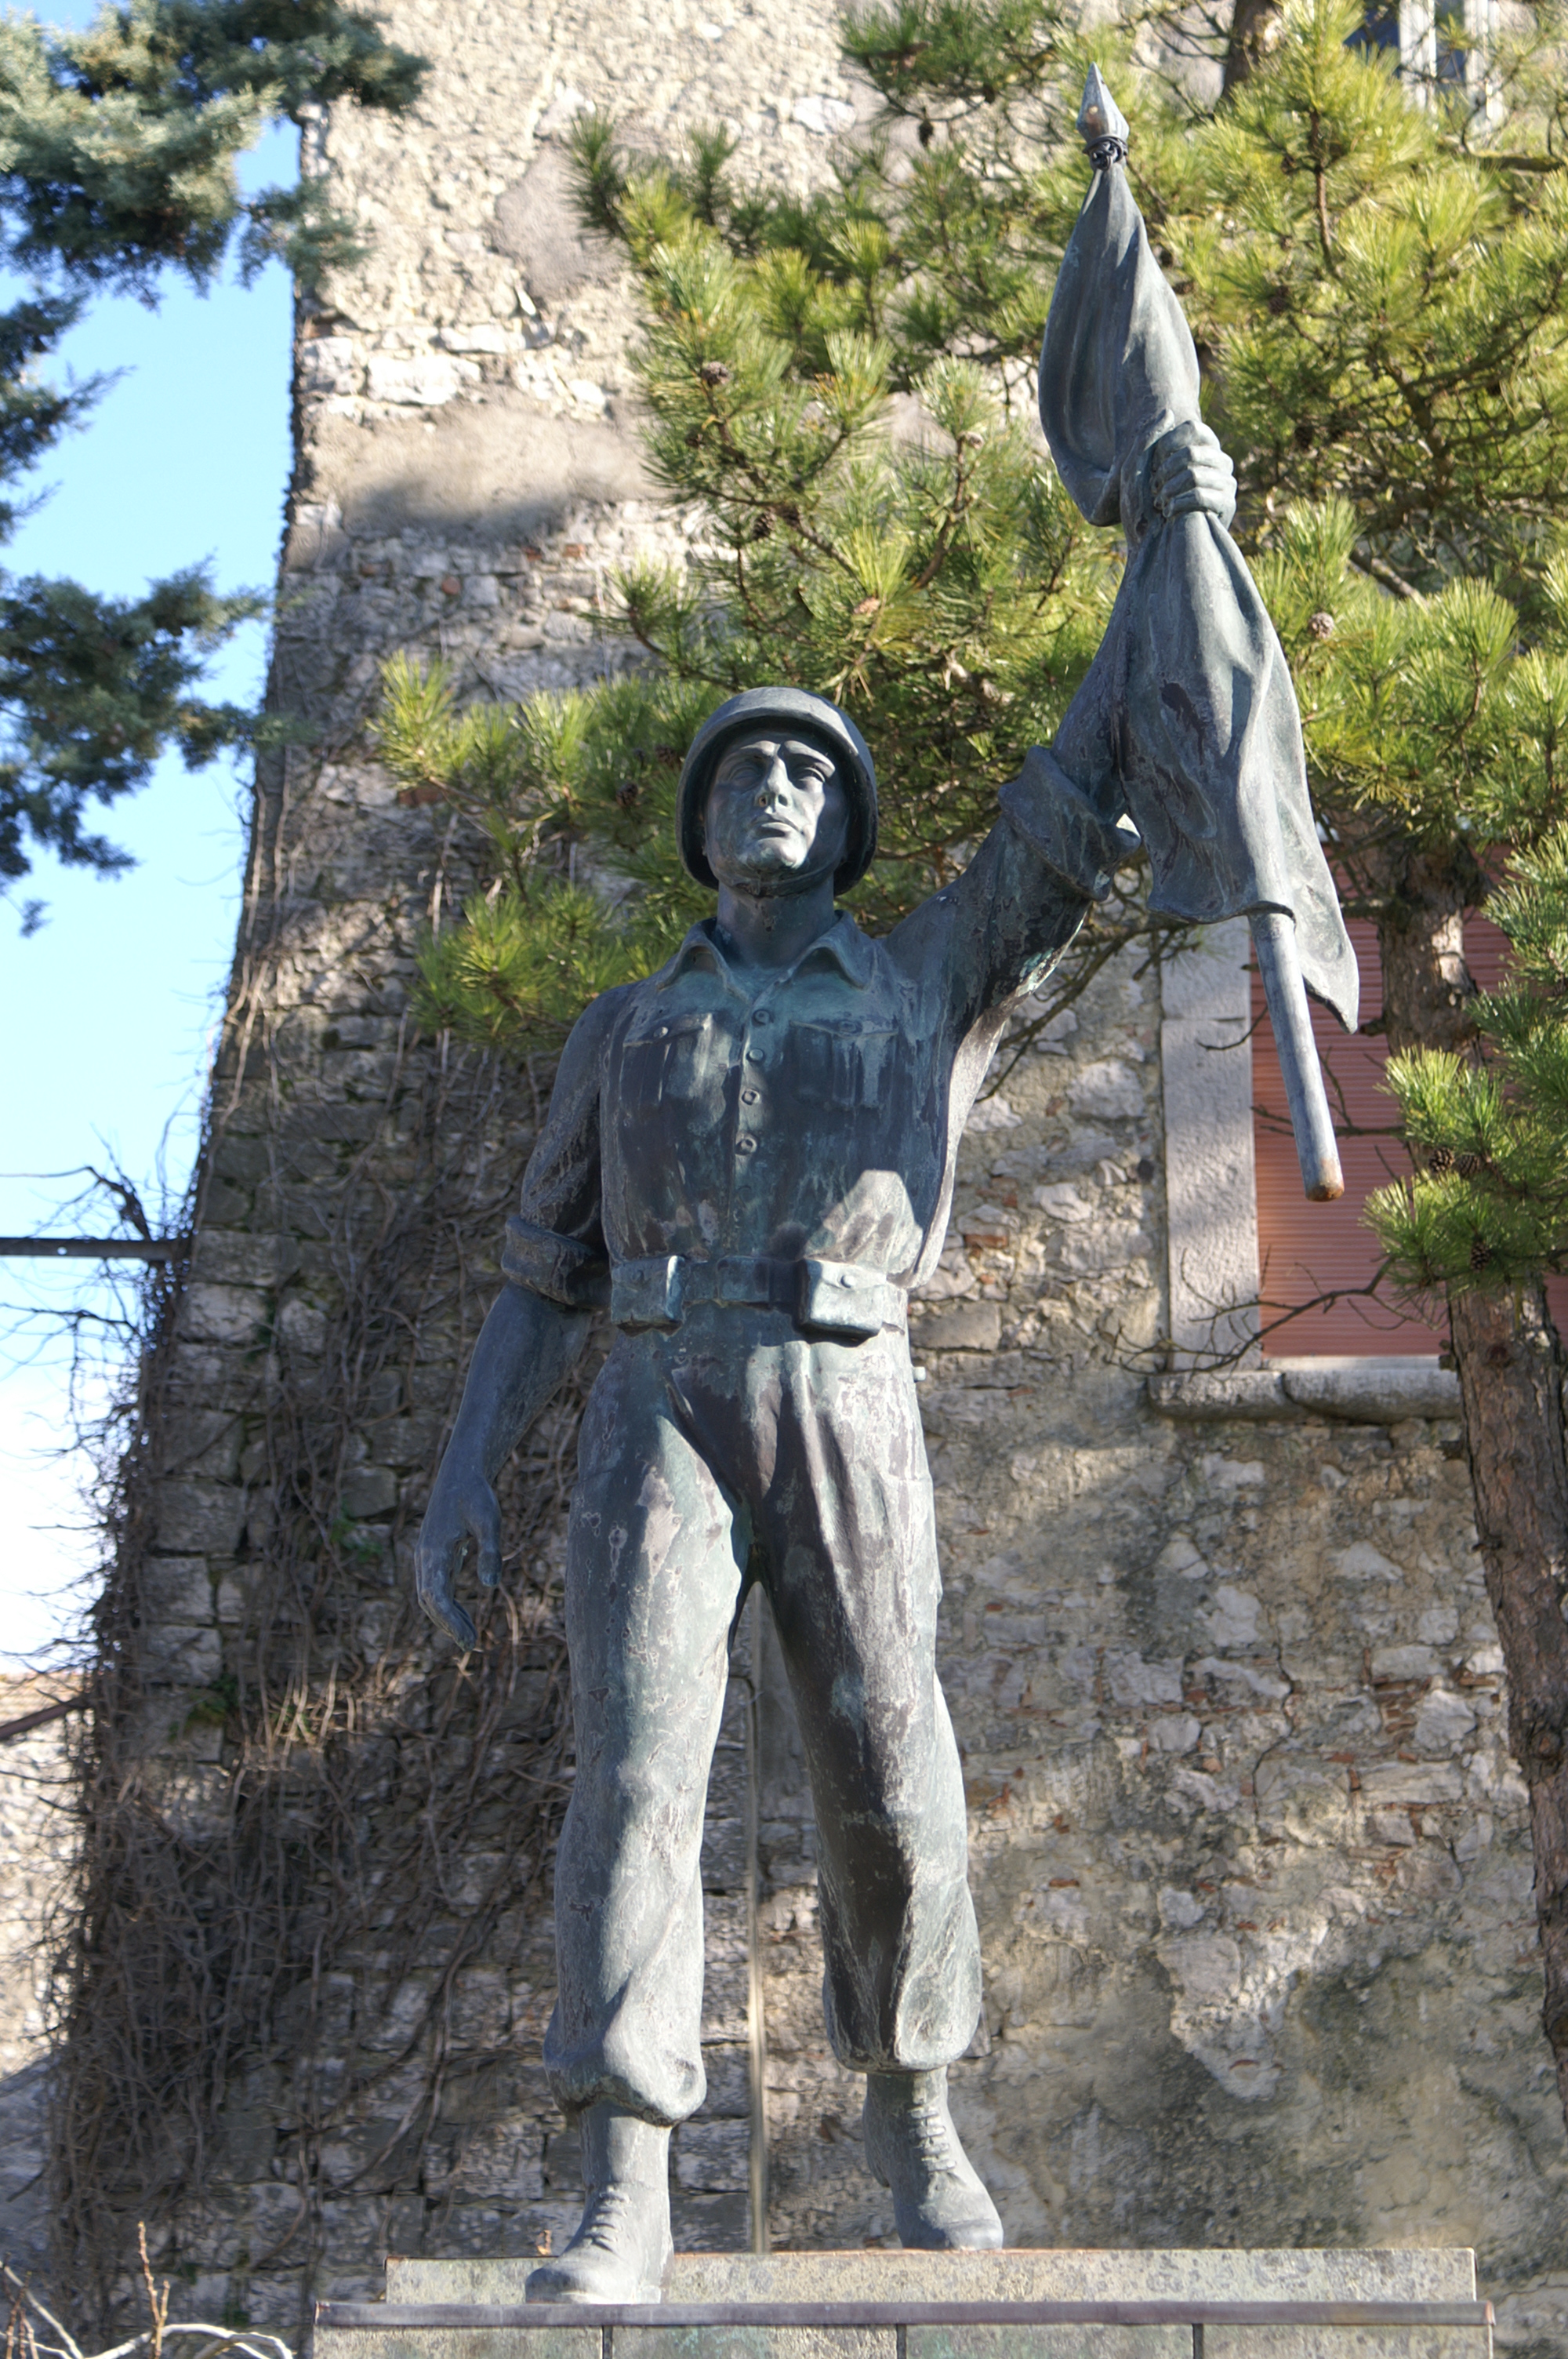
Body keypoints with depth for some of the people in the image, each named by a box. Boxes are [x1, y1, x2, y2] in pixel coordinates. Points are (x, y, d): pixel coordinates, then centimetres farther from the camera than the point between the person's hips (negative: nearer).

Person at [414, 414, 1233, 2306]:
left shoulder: (932, 975, 20)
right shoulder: (622, 1031, 22)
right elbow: (543, 1276, 18)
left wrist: (1179, 534, 6)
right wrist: (461, 1478, 5)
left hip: (849, 1425, 0)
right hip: (659, 1424, 0)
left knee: (890, 1804, 2)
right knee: (636, 1778, -16)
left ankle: (911, 2115, 27)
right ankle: (624, 2203, -18)